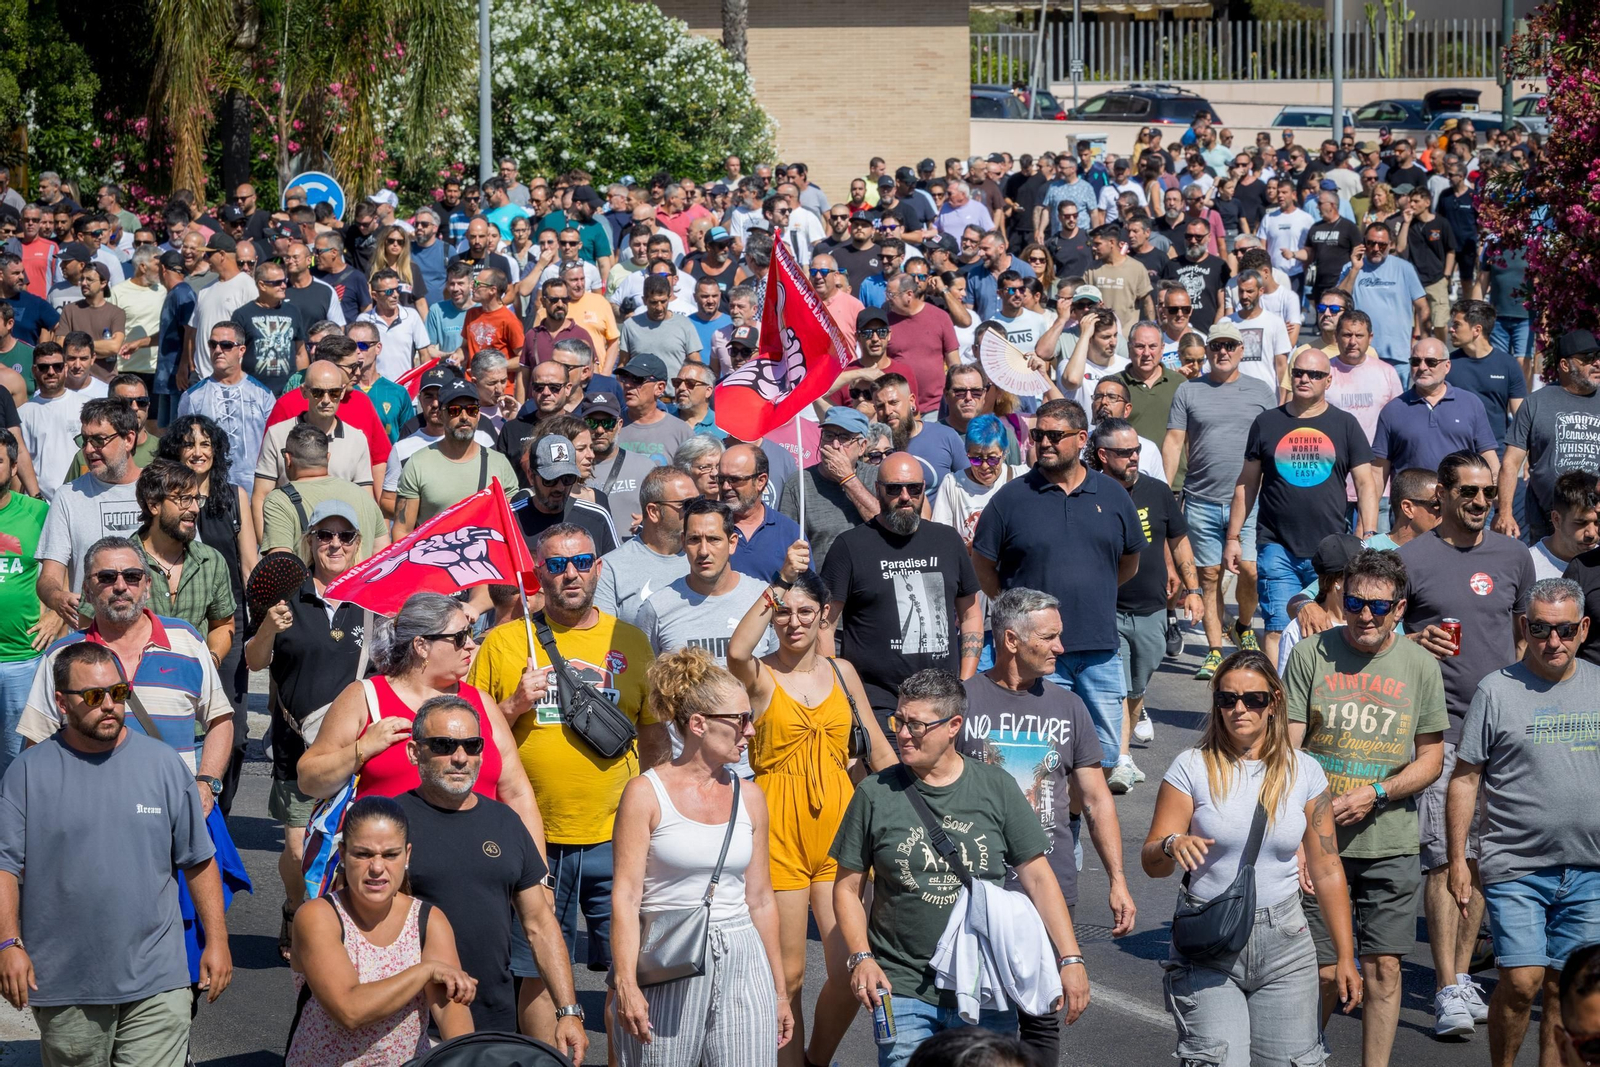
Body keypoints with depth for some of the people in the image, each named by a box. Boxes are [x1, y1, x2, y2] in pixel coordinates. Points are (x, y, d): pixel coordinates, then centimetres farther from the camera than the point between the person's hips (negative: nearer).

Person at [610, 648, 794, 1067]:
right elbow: (626, 895, -8)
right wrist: (626, 984, -16)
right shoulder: (646, 793, -3)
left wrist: (779, 990, 16)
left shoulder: (749, 796, 10)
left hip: (742, 960, 4)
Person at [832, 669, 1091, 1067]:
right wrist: (860, 957, -9)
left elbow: (1037, 877, 4)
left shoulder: (996, 787, 2)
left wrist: (1070, 959, -3)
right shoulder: (875, 794, 0)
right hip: (903, 990, -1)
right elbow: (847, 888, 6)